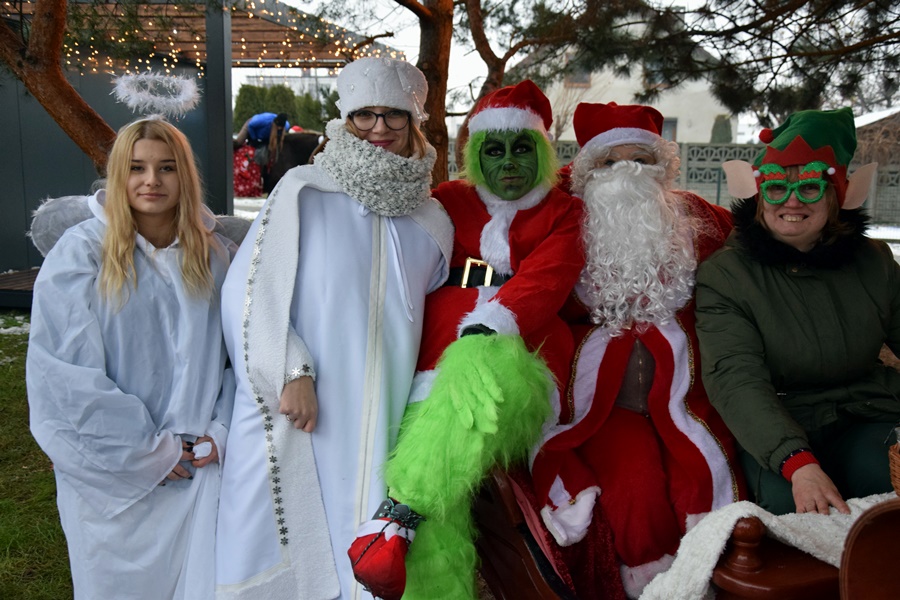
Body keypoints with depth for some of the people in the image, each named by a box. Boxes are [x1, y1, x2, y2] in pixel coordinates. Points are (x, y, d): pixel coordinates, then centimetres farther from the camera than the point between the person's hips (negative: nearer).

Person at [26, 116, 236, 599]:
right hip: (112, 472, -2)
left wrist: (222, 431, -6)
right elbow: (66, 373, -11)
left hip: (200, 464, 2)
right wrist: (148, 451, -11)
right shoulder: (80, 254, -7)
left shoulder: (216, 255, 3)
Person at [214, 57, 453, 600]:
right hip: (296, 414, -3)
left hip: (382, 426, 3)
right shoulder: (304, 190, -1)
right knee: (293, 554, 4)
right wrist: (291, 372, -13)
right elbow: (251, 286, -6)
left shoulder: (432, 221, 11)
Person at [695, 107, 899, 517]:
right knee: (784, 499, -31)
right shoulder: (723, 275, -7)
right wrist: (798, 463, -33)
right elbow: (735, 379, -19)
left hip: (866, 416, 4)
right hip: (775, 429, -3)